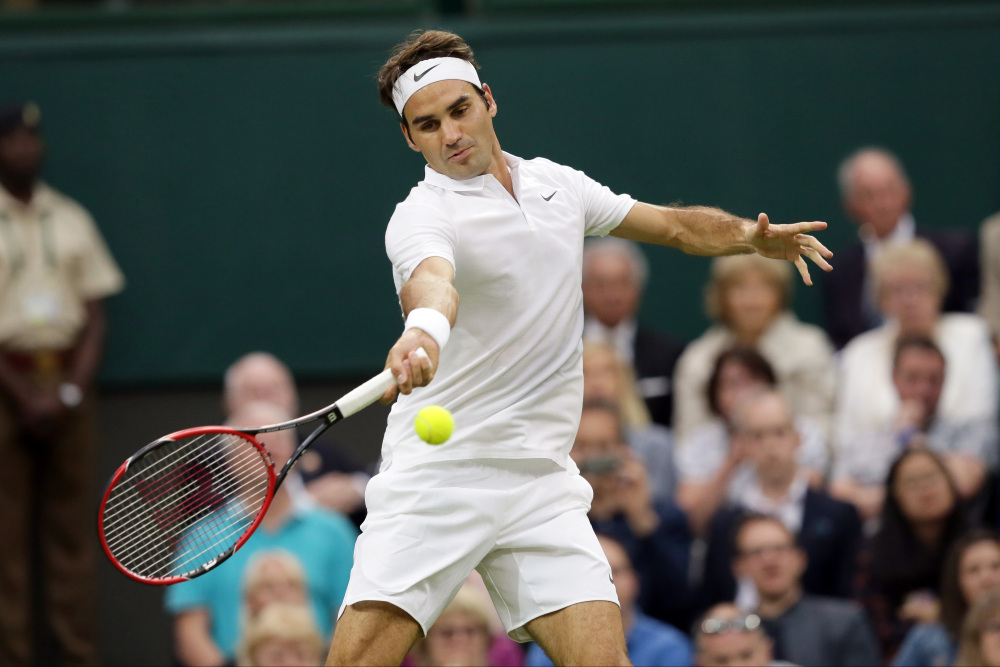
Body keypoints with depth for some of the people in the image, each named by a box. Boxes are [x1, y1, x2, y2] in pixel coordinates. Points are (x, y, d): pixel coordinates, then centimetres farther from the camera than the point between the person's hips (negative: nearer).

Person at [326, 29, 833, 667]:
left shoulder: (556, 183, 11)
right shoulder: (422, 216, -11)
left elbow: (670, 223, 25)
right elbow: (431, 279, -35)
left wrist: (752, 235, 8)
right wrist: (424, 331, -58)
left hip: (540, 480, 5)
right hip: (435, 474, -5)